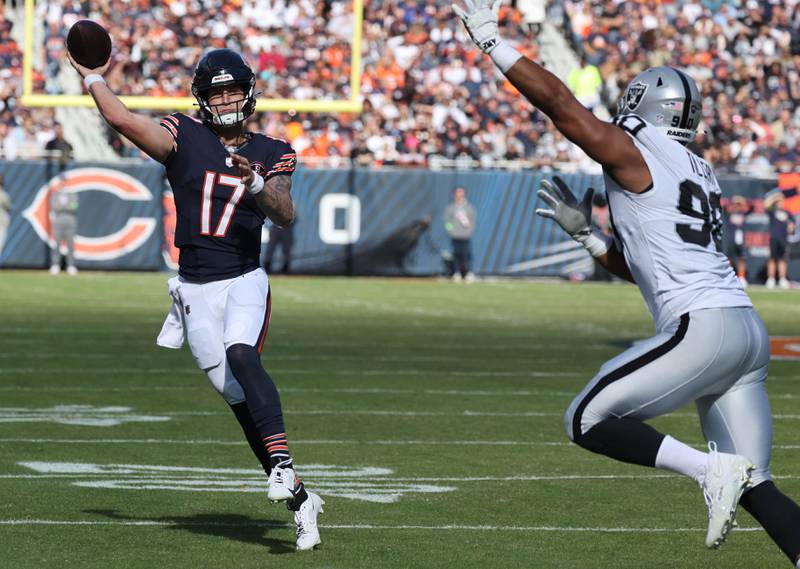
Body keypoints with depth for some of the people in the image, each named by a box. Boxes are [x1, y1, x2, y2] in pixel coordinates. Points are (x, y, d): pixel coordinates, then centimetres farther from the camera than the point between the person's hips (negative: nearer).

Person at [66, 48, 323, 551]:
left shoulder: (271, 153, 7)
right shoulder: (184, 138, 5)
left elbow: (285, 214, -8)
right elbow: (121, 118, -5)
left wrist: (257, 185, -26)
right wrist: (93, 78, 9)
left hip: (244, 282, -1)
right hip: (195, 287, 1)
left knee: (241, 355, -31)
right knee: (240, 398, -2)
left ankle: (282, 464, -37)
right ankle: (300, 499, 5)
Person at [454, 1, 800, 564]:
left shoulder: (633, 154, -1)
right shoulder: (699, 175, 24)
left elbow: (557, 100, -4)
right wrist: (585, 232, 29)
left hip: (702, 329, -8)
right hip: (749, 332, 8)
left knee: (587, 420, 2)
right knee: (752, 485, 9)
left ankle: (710, 470, -11)